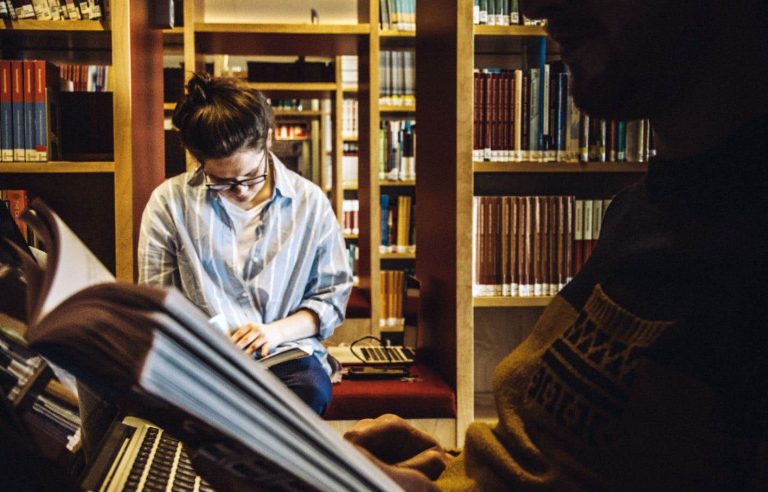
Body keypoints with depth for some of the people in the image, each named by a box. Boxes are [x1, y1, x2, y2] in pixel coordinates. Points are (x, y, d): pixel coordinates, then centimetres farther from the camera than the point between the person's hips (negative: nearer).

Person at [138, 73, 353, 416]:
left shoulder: (309, 202, 4)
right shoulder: (169, 203, 2)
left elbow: (332, 296, 11)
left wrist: (277, 331, -8)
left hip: (287, 353, 1)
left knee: (311, 388, -35)